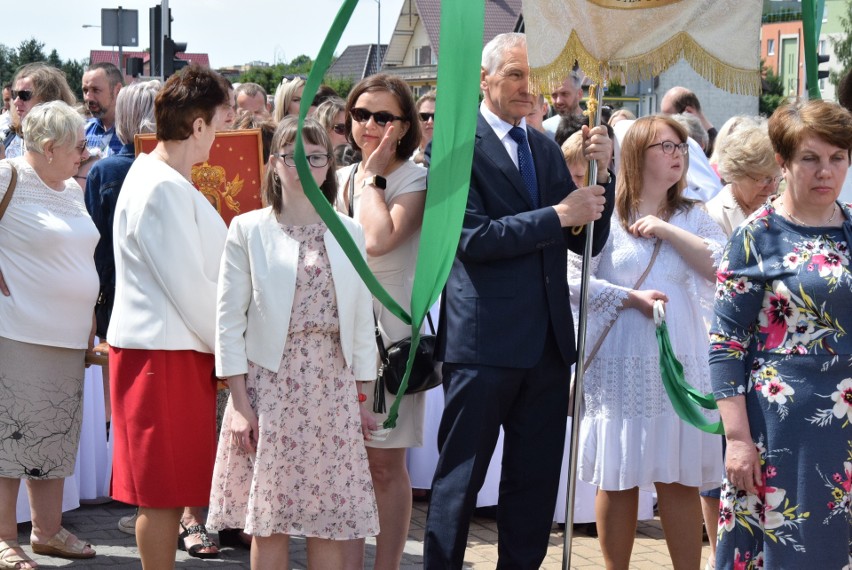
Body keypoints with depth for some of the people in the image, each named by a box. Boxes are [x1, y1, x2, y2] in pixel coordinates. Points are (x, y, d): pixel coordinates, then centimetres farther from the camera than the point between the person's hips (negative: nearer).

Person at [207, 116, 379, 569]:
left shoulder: (349, 233, 10)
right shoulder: (248, 230, 1)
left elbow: (362, 320, 11)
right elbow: (230, 320, -2)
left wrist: (363, 399, 8)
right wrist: (240, 402, -8)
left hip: (332, 390, 3)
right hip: (270, 386, -2)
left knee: (331, 521, 3)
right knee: (268, 522, 0)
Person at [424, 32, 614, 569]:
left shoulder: (546, 148, 13)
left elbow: (588, 241, 11)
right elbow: (473, 238, -17)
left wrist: (601, 173, -4)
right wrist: (558, 215, -17)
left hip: (547, 339, 6)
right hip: (485, 339, -6)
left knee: (536, 479, 13)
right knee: (461, 478, 2)